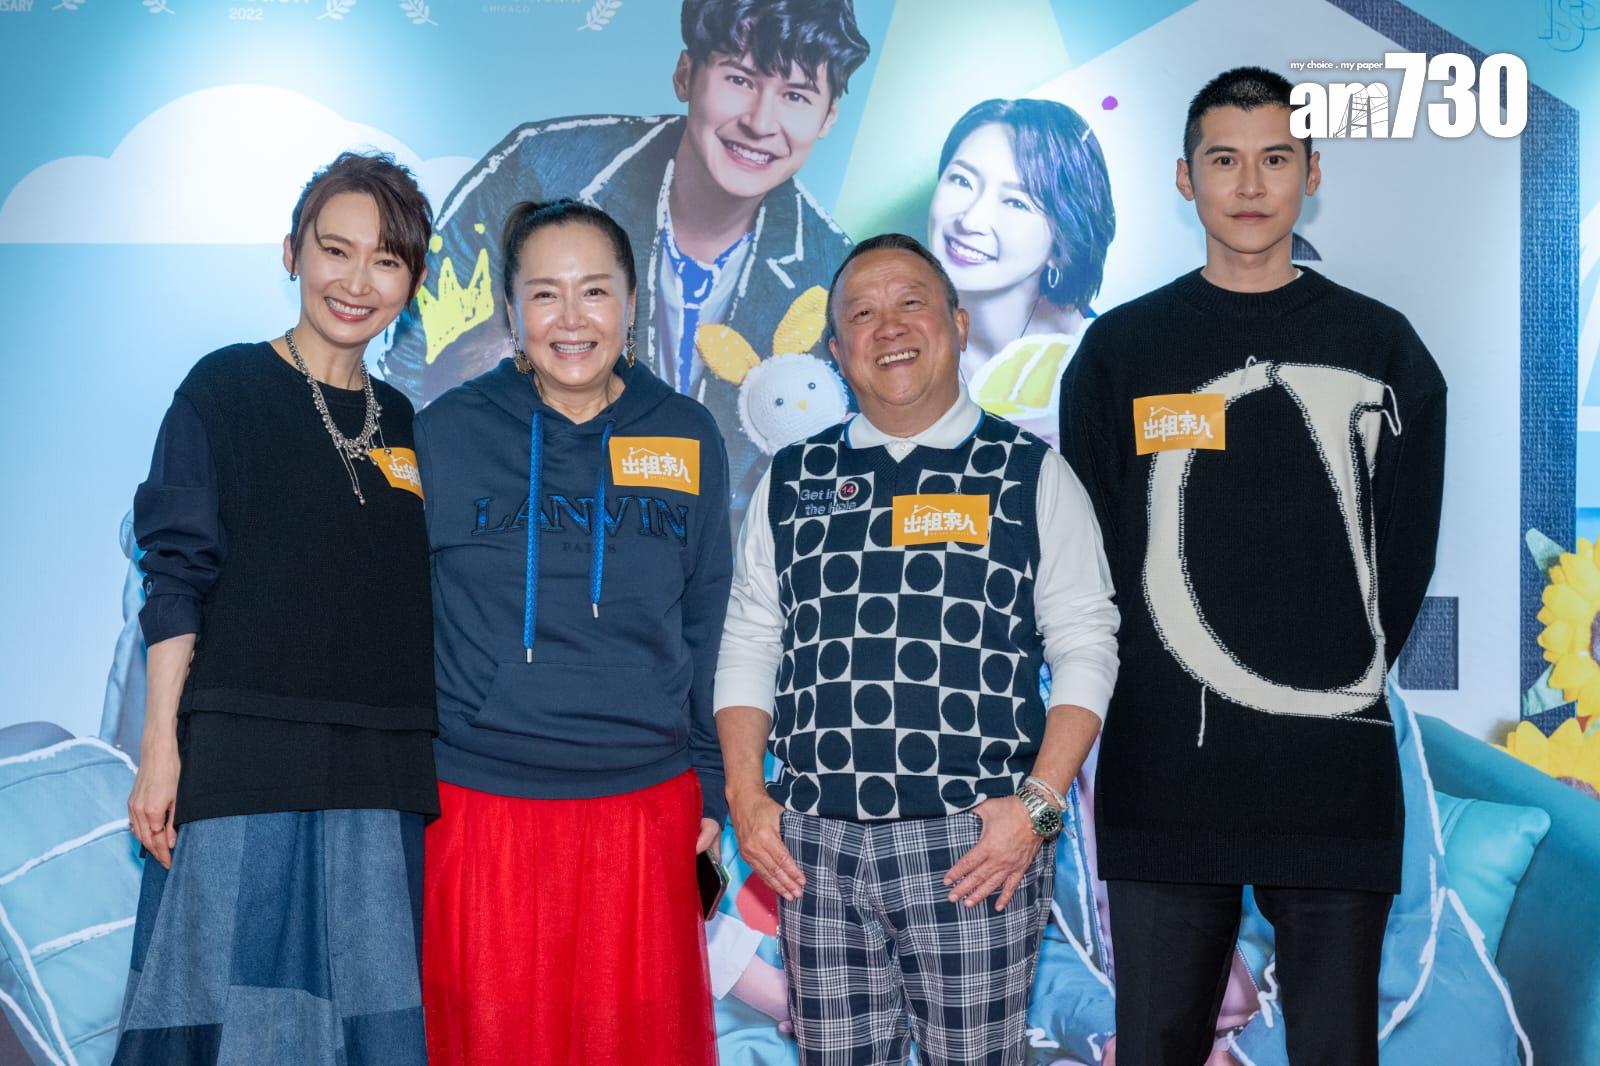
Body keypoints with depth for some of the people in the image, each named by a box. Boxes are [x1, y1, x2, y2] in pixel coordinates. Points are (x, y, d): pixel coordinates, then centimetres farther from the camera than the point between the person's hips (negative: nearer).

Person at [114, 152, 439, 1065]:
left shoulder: (404, 425, 14)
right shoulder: (228, 390, 1)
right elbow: (177, 577, -4)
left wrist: (427, 758, 12)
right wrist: (161, 741, -11)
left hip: (383, 775, 4)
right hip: (244, 758, -4)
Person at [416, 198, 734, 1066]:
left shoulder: (687, 439, 4)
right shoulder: (446, 434, -1)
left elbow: (705, 625, 10)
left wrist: (709, 786, 8)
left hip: (645, 810, 2)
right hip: (481, 806, -1)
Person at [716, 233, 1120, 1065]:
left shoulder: (1032, 477, 4)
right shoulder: (791, 482, 12)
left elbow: (1085, 651, 0)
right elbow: (749, 646, 14)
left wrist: (1038, 803, -11)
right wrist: (747, 797, 2)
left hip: (974, 844, -2)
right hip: (816, 844, 3)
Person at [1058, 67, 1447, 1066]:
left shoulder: (1382, 347, 8)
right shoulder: (1123, 349, 7)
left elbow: (1407, 550, 8)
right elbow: (1091, 545, 6)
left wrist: (1349, 682, 2)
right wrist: (1153, 695, -1)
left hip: (1338, 769, 0)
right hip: (1165, 766, 0)